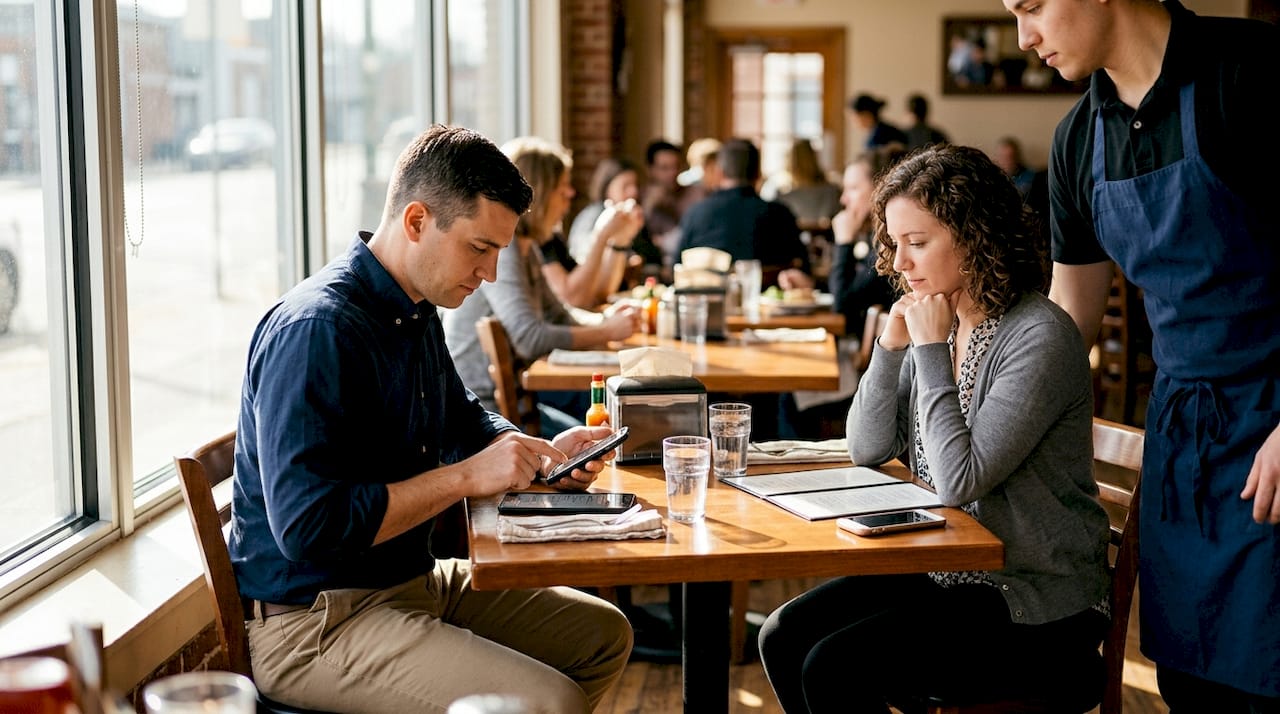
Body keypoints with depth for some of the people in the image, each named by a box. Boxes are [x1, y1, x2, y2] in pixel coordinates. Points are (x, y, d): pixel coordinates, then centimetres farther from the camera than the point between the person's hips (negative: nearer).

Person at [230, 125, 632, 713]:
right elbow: (308, 526, -29)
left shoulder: (417, 313, 8)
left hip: (410, 582, 10)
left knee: (604, 635, 16)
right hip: (313, 622, -10)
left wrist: (542, 454, 5)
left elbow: (465, 422, 27)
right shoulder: (314, 330, -23)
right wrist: (467, 476, -24)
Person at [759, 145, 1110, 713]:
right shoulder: (937, 321, 5)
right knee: (783, 638, -4)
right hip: (949, 575, 8)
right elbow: (867, 451, 8)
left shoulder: (1039, 337, -19)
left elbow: (959, 480, -25)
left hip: (1035, 607, -8)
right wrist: (891, 346, -5)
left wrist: (930, 350, -18)